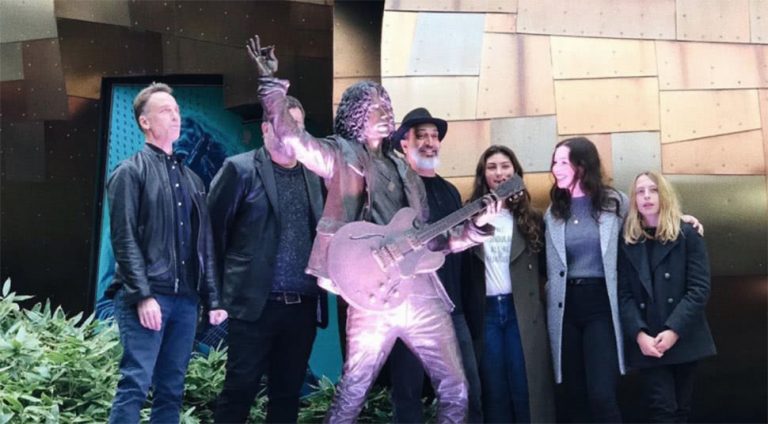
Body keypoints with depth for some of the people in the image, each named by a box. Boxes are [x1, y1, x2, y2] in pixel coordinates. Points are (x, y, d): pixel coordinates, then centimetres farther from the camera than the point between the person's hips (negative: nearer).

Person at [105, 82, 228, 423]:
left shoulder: (191, 179, 19)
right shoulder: (130, 173, 1)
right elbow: (124, 239, -8)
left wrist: (213, 298, 11)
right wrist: (142, 295, -16)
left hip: (186, 299, 6)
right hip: (146, 297, -6)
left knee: (171, 390, 7)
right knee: (135, 384, -9)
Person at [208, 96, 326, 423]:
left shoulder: (313, 175, 14)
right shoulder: (240, 169, -2)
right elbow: (213, 228, -1)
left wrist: (320, 286, 8)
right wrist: (223, 286, 1)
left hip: (303, 307, 5)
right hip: (256, 303, -5)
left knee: (287, 394, 11)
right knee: (240, 390, -1)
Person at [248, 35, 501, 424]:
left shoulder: (402, 170, 20)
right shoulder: (341, 156, 6)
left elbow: (428, 240, 18)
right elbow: (288, 133, -10)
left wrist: (475, 227, 7)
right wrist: (271, 81, -12)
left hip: (421, 292, 6)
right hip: (372, 295, -5)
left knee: (455, 392, 8)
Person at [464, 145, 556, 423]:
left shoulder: (530, 218, 6)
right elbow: (463, 267, 1)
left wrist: (535, 298, -7)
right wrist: (465, 311, -7)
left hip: (521, 310, 0)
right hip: (485, 311, 0)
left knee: (526, 388, 1)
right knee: (493, 390, 7)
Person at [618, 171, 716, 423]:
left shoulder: (687, 235, 2)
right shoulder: (627, 242, 5)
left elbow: (699, 288, -6)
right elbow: (624, 294, -2)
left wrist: (674, 331, -15)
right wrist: (639, 334, -16)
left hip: (683, 338, 0)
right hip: (646, 342, 0)